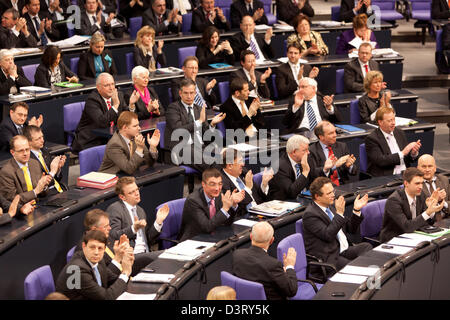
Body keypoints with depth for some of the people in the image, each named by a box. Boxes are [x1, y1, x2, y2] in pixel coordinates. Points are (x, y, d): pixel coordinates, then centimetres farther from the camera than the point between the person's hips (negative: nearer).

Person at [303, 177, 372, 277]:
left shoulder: (332, 206, 14)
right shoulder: (310, 214, -11)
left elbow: (351, 229, 17)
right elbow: (328, 235, -22)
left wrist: (356, 210, 3)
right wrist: (339, 214, -23)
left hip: (344, 250, 8)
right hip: (327, 258, -8)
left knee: (367, 247, -17)